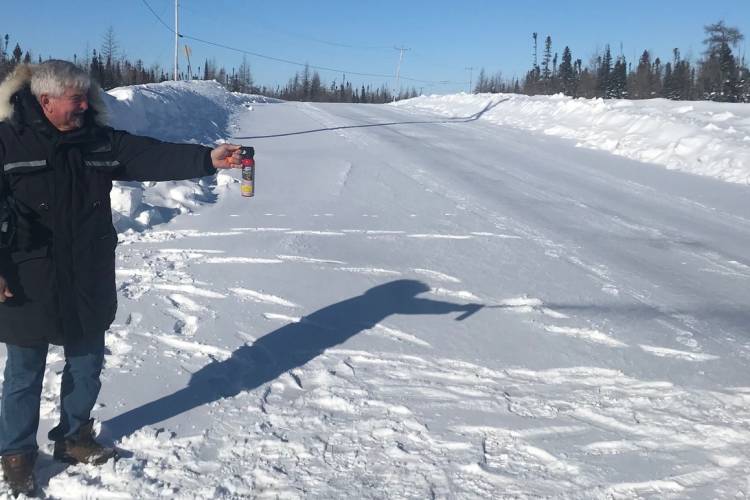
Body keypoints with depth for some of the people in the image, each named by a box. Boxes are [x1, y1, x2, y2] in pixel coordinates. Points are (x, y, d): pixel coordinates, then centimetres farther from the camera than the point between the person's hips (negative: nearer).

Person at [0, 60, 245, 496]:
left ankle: (74, 437, 38)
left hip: (88, 283, 5)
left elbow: (153, 156, -9)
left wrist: (207, 158, -22)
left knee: (87, 367, 17)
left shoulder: (100, 141, 2)